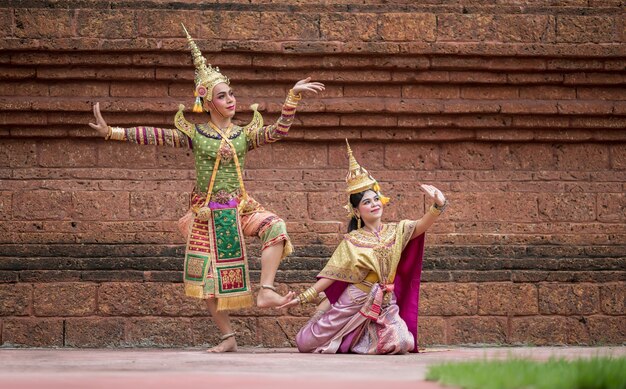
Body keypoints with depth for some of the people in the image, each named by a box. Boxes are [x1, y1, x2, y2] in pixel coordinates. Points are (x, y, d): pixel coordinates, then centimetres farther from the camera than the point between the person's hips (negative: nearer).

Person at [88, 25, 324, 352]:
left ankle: (265, 292, -27)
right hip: (207, 213, -1)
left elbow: (278, 131, -8)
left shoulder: (244, 134, 5)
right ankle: (227, 338, 11)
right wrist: (111, 132, -15)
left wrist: (293, 96, -17)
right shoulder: (195, 133, -1)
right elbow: (156, 136, -7)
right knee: (208, 276, -1)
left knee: (275, 228, -28)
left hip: (240, 209, 1)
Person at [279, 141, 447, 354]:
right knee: (307, 343, -8)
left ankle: (362, 340, 9)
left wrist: (438, 205, -35)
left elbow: (422, 225, -16)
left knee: (399, 344, -25)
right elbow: (332, 274, -2)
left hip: (385, 304, 1)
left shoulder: (396, 232, 1)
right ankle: (347, 340, 24)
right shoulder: (351, 242, -2)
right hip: (353, 304, -1)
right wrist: (303, 297, -7)